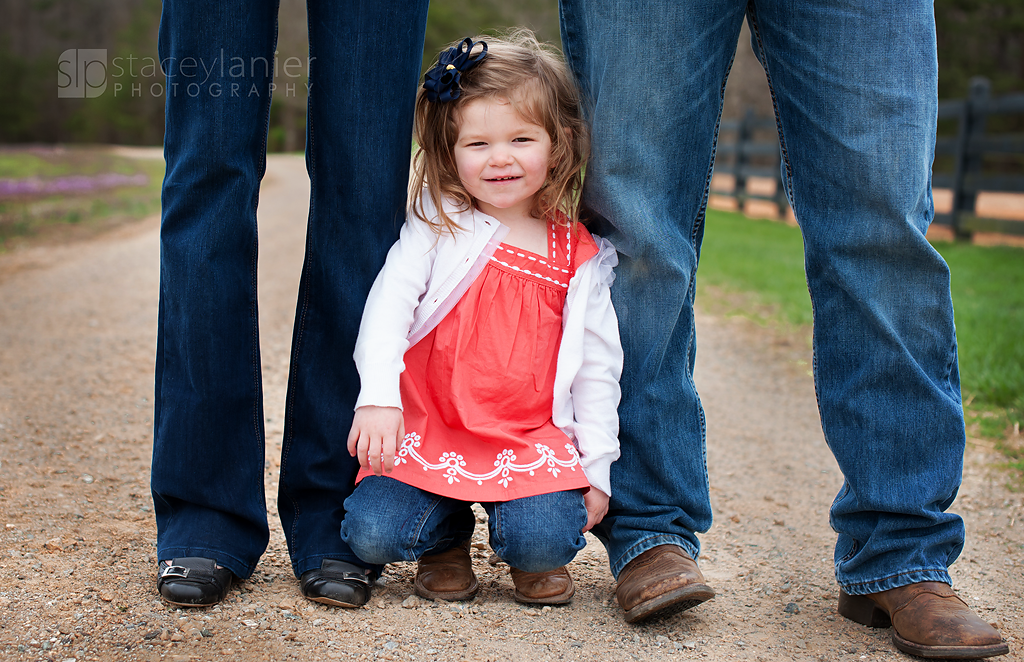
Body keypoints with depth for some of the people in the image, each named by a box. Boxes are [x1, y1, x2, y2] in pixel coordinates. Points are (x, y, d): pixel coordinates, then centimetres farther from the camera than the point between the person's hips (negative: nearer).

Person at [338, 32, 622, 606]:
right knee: (372, 532, -18)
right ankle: (446, 534, 16)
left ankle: (534, 557, 16)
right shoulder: (439, 225, 0)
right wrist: (378, 397, -22)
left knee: (545, 539, -23)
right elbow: (389, 301, -8)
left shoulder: (581, 260, 4)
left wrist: (596, 468, 6)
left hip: (531, 440, 0)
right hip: (426, 430, 0)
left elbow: (597, 369, 9)